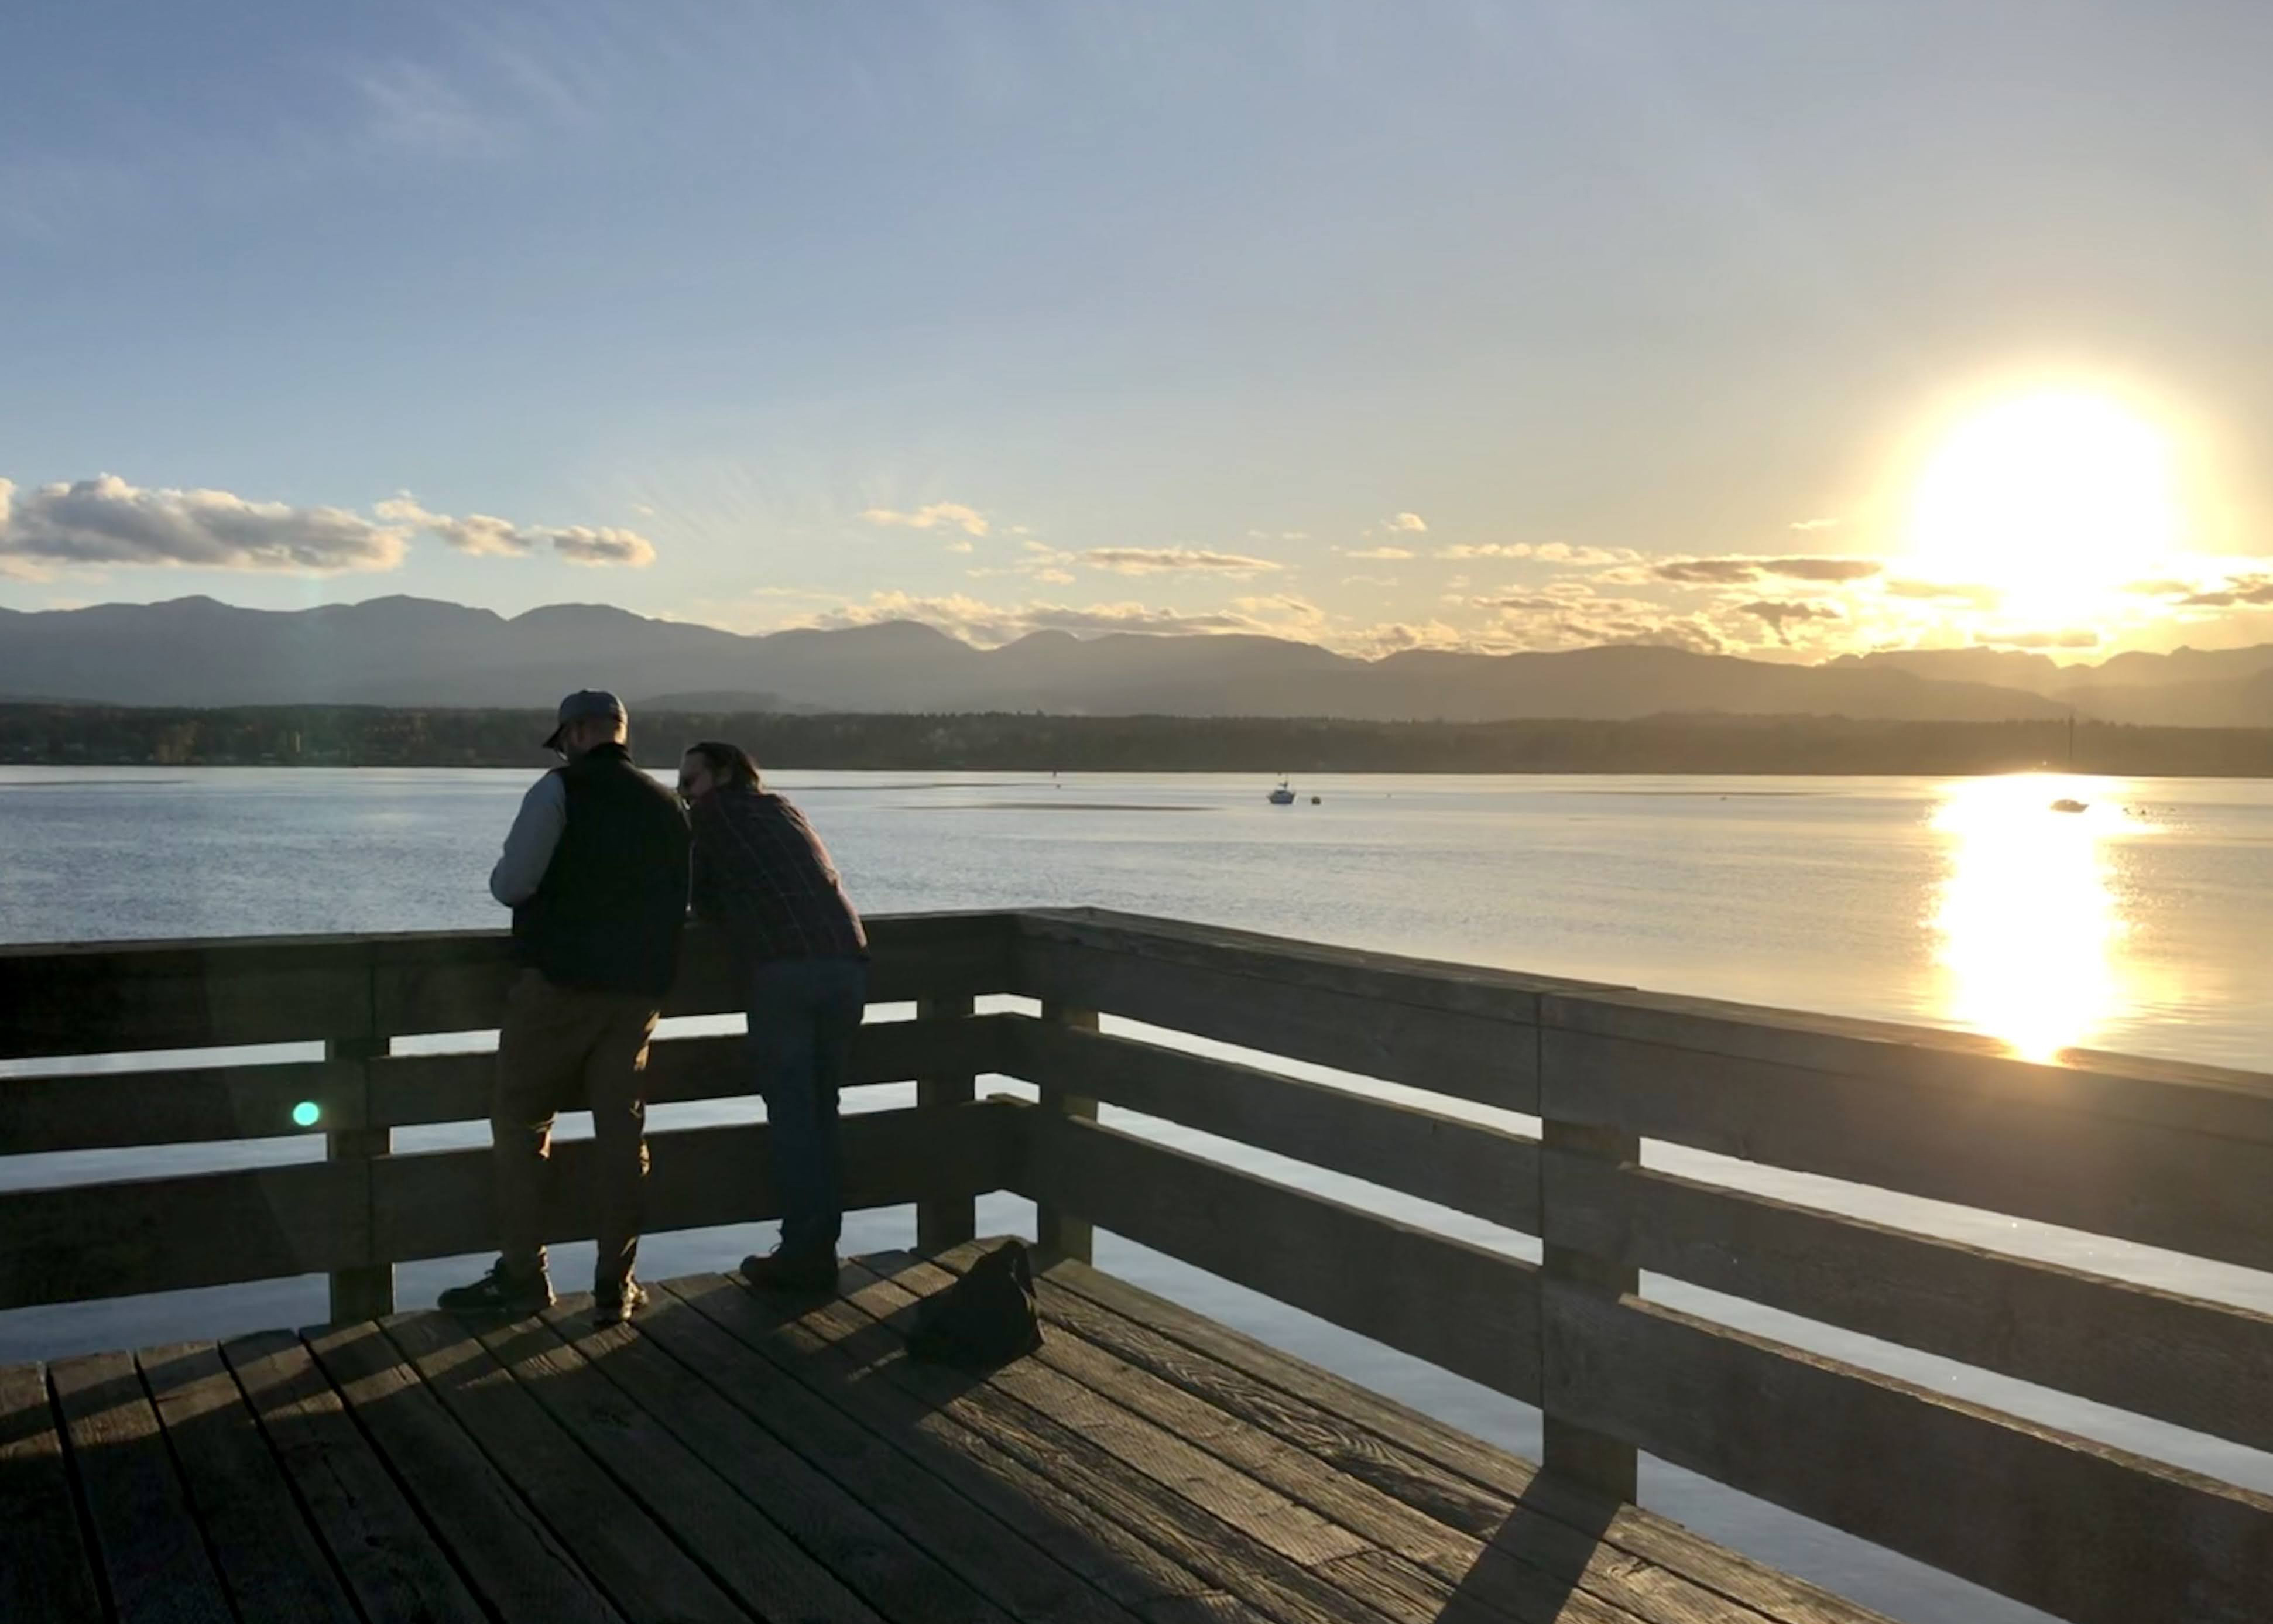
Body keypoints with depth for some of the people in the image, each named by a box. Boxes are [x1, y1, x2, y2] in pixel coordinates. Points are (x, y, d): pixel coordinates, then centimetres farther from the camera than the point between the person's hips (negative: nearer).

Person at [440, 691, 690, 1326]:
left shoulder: (561, 789, -7)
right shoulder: (668, 806, 10)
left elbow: (510, 884, -12)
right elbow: (677, 902, 12)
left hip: (561, 982, -5)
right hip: (639, 989, 5)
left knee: (521, 1122, 7)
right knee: (623, 1131, 7)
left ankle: (522, 1274, 7)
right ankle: (615, 1286, 9)